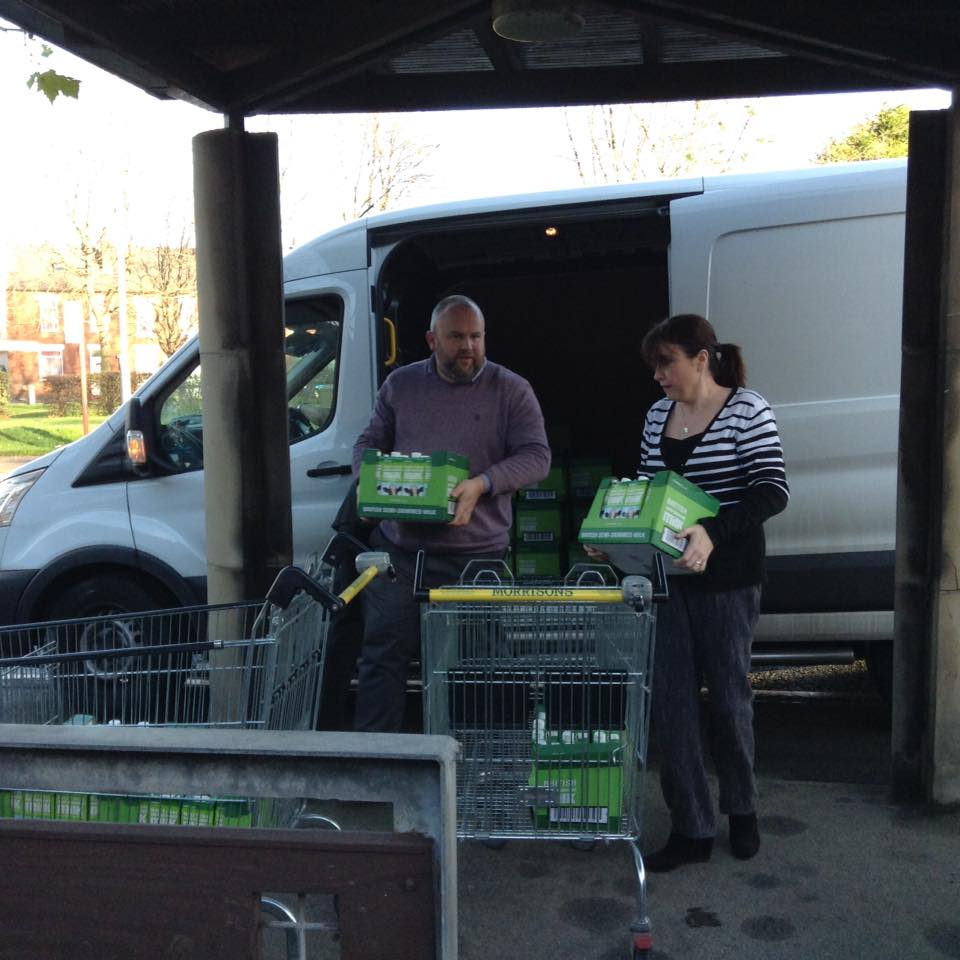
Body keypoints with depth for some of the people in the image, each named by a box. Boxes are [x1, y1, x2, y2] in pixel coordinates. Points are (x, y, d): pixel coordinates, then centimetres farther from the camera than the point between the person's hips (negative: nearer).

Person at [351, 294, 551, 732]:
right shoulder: (400, 384, 12)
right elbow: (369, 442, 17)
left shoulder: (511, 390, 3)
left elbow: (536, 455, -4)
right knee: (383, 651, 1)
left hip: (478, 552, -2)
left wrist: (482, 484, -19)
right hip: (400, 548, 2)